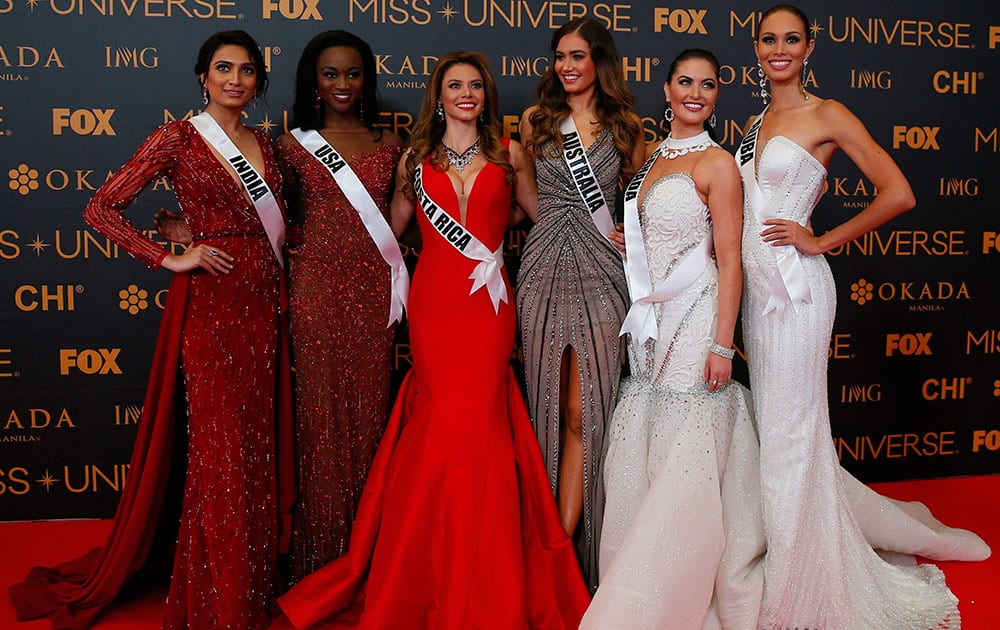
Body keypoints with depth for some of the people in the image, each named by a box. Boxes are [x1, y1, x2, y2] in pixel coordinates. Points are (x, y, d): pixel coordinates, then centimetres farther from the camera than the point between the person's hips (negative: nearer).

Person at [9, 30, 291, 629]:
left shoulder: (265, 144, 13)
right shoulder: (178, 139, -5)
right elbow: (101, 208, -7)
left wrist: (281, 298, 10)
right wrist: (170, 259, -11)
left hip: (264, 299, 6)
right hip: (211, 299, -6)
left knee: (258, 437, 11)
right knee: (219, 442, -2)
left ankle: (255, 578, 27)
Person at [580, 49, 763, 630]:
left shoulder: (718, 163, -7)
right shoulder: (653, 159, 15)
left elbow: (730, 260, -11)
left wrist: (723, 344, -16)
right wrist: (627, 239, 8)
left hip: (695, 319, -7)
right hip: (651, 320, 7)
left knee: (686, 462, -2)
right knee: (638, 453, 9)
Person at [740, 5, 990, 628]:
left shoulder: (826, 115, -6)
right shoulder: (757, 124, 15)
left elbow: (898, 194, -14)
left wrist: (820, 241, -11)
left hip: (795, 284, -7)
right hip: (756, 283, 7)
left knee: (790, 426, -2)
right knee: (770, 421, 13)